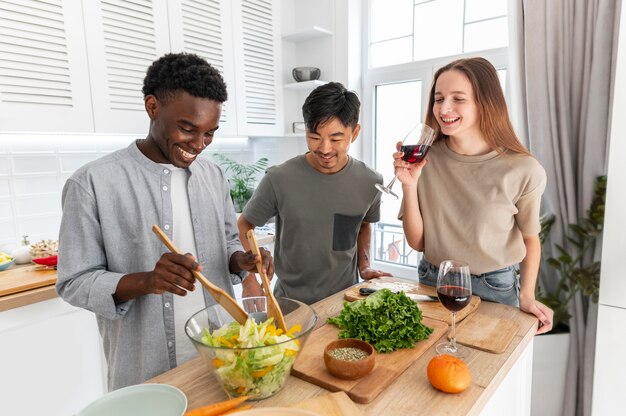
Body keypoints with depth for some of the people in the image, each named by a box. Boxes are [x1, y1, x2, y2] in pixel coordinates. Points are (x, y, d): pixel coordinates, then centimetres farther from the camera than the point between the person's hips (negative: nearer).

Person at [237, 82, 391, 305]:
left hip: (345, 298, 3)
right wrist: (249, 281, -12)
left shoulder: (370, 182, -9)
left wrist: (364, 266, -1)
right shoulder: (279, 179, -18)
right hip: (290, 301, -2)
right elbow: (244, 225, -4)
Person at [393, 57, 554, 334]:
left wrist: (527, 296, -11)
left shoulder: (523, 171, -16)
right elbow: (417, 243, -9)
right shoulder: (423, 159, -12)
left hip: (495, 290, -1)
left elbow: (530, 239, 1)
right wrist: (409, 186, -21)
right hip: (432, 283, 2)